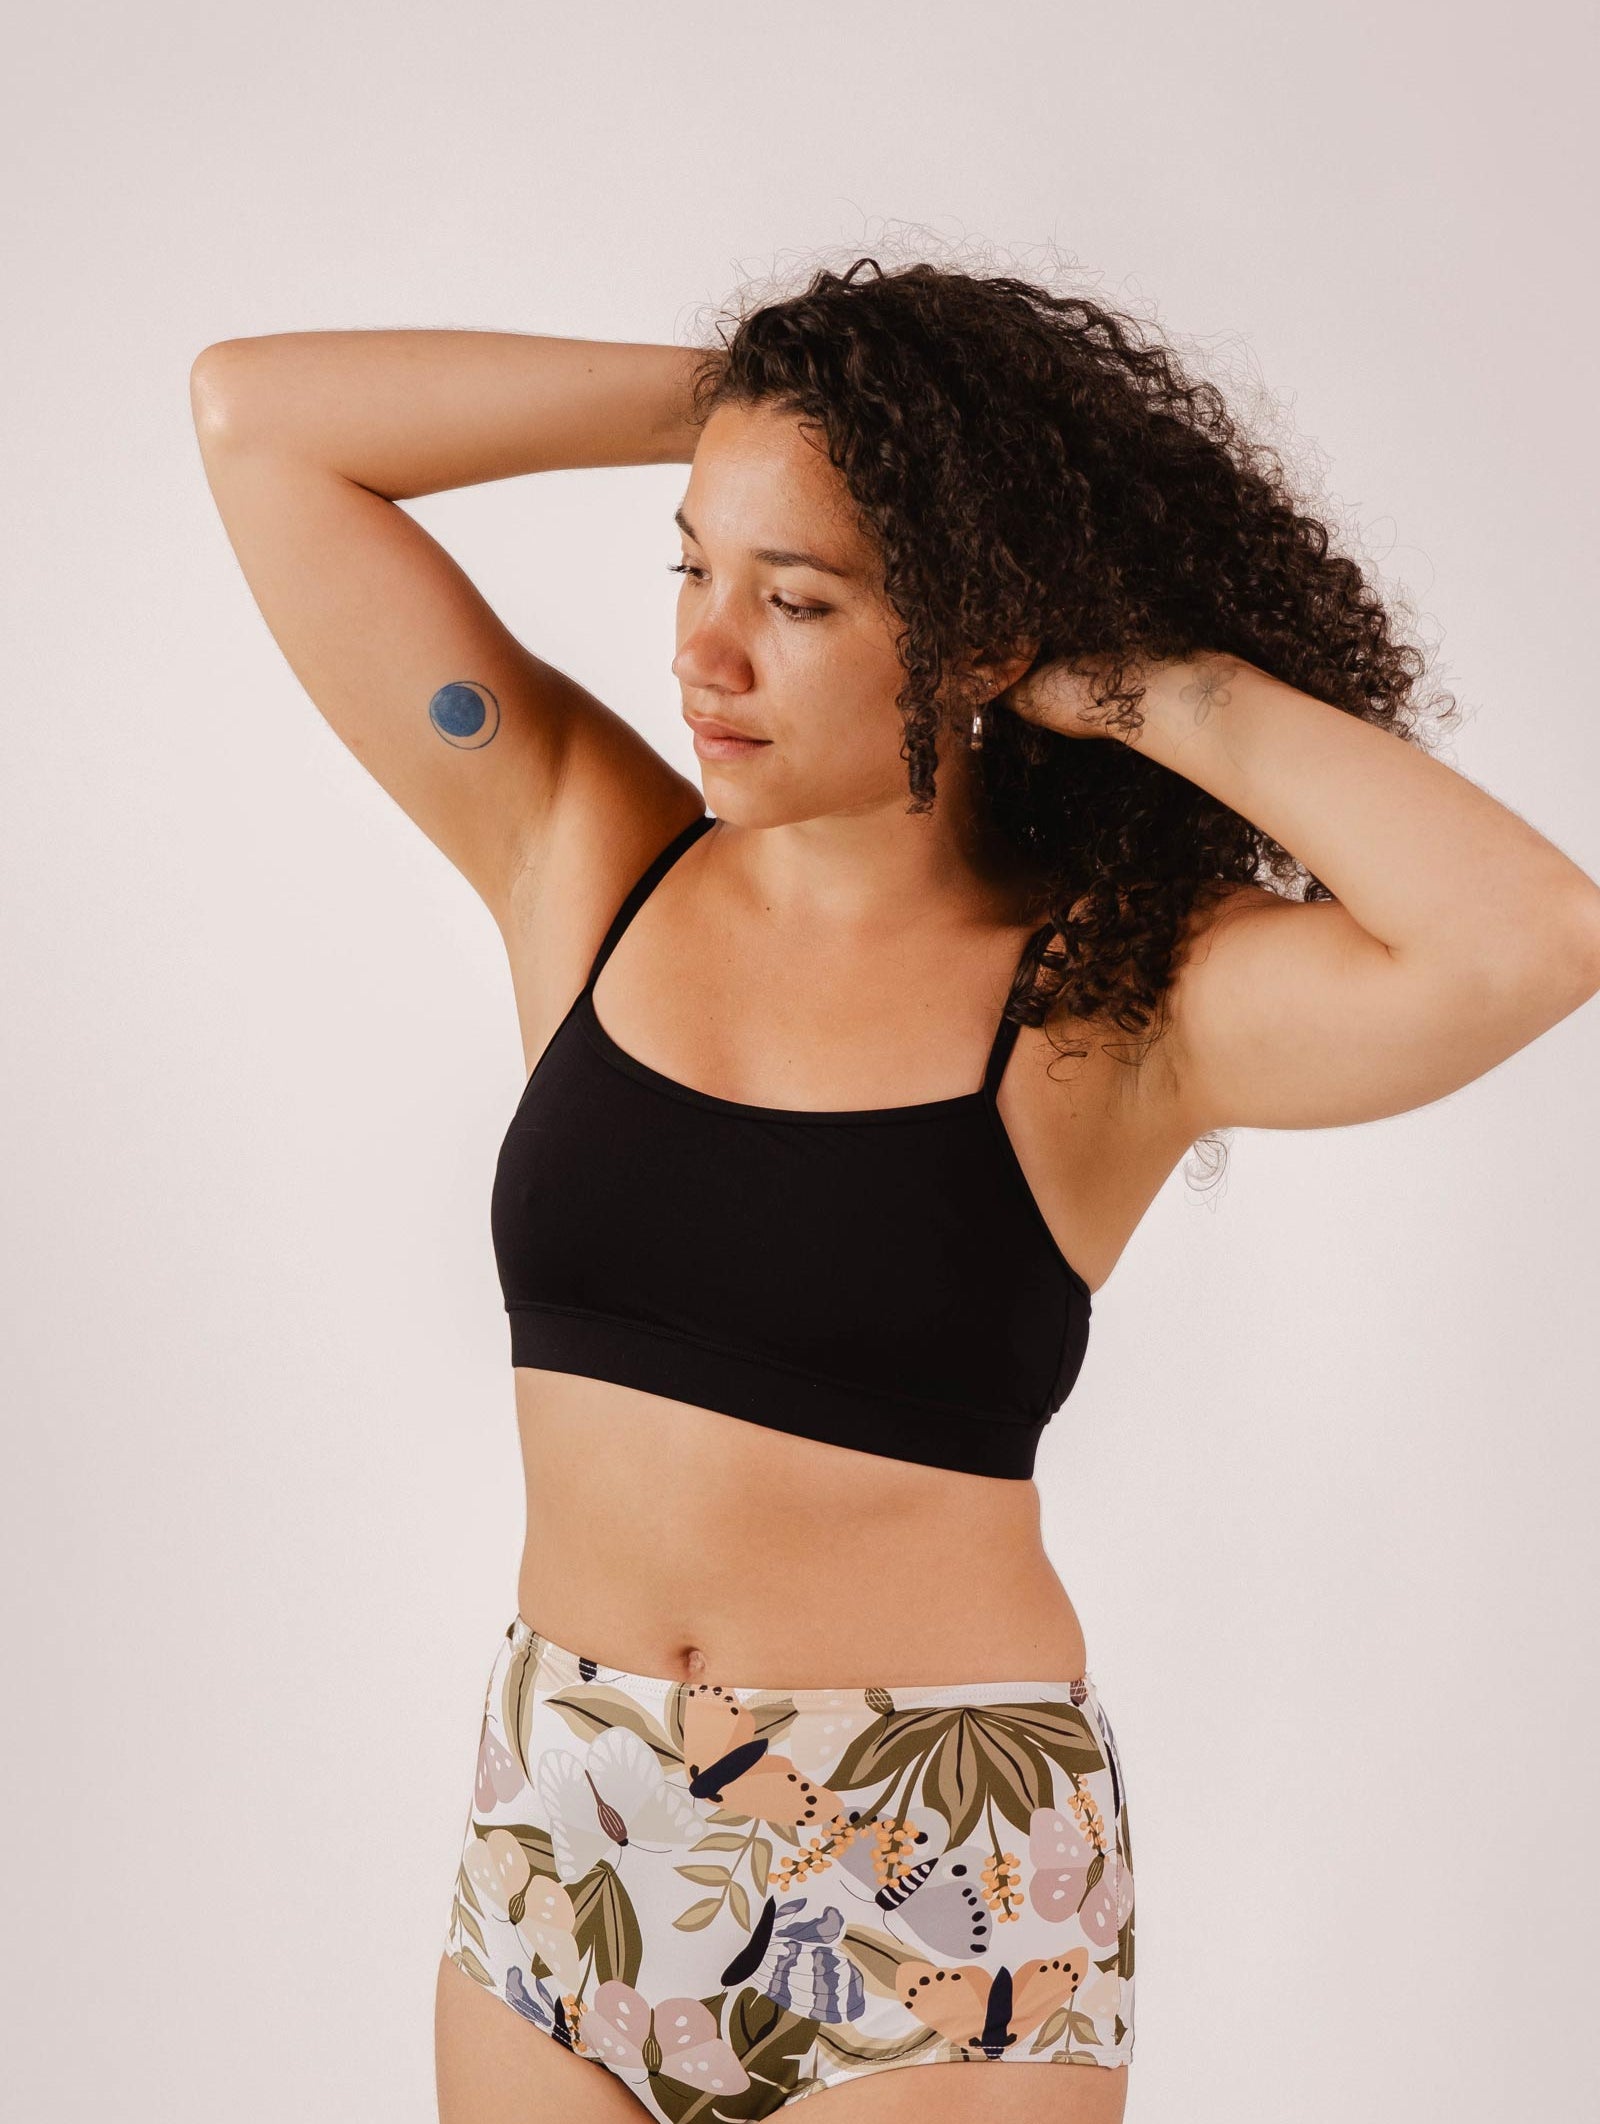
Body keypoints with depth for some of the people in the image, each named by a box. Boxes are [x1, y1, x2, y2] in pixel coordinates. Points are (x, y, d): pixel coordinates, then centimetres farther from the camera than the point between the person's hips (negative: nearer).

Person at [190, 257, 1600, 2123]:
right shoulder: (589, 861, -1)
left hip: (934, 1899, -3)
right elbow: (257, 412, -1)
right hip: (558, 1848, 3)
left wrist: (1144, 684, -17)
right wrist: (729, 400, -4)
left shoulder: (1110, 990, -10)